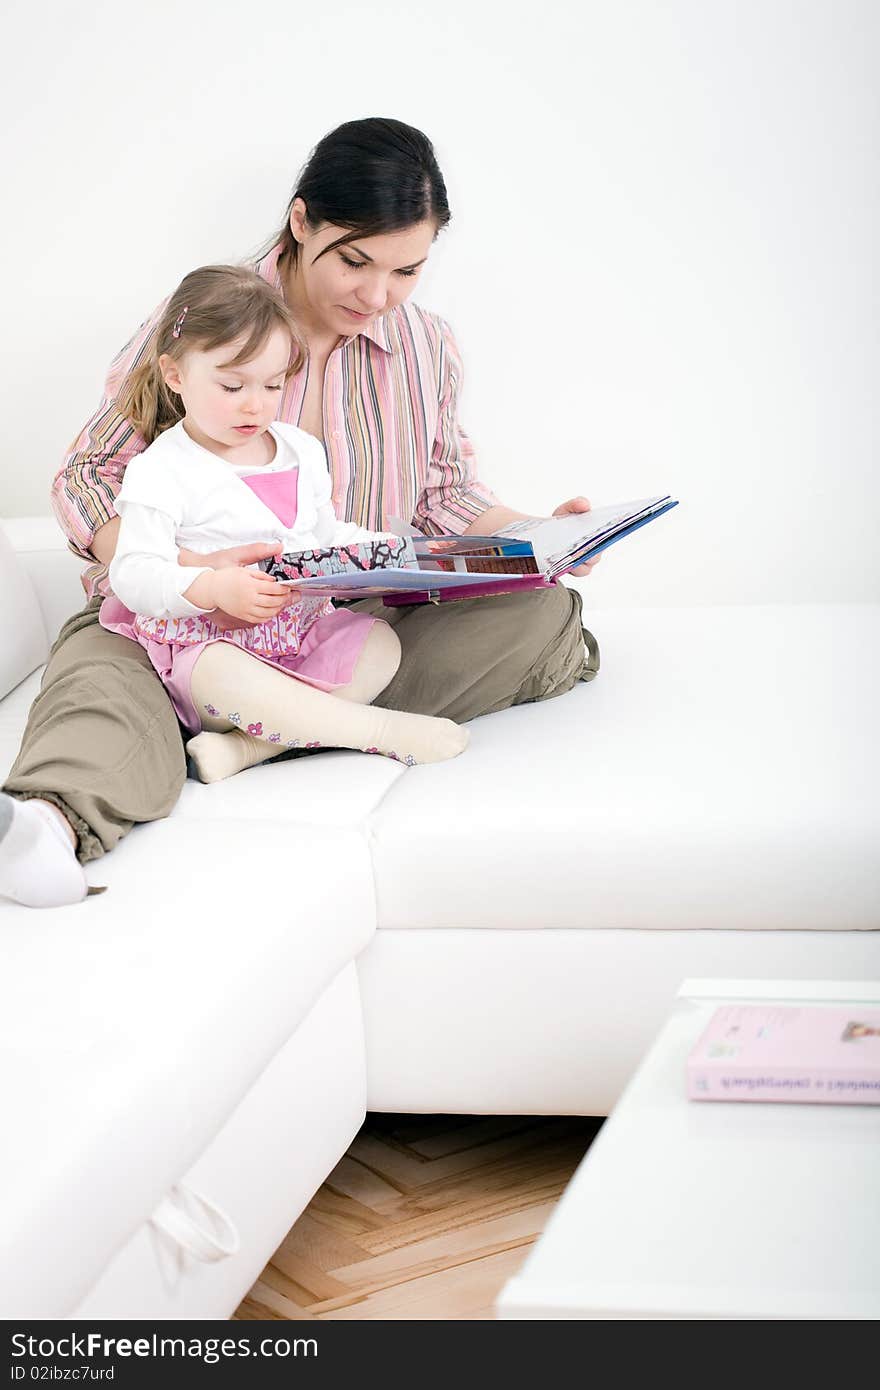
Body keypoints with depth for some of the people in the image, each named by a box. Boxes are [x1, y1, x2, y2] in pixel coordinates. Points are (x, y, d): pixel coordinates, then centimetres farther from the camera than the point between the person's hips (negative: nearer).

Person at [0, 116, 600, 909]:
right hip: (183, 630, -3)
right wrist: (191, 573, -26)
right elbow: (88, 480, -6)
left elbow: (445, 497, 18)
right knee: (102, 673, -35)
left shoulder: (428, 348, 9)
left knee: (546, 616, -20)